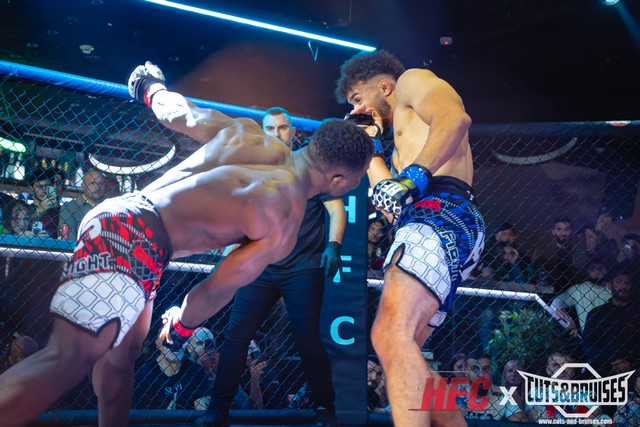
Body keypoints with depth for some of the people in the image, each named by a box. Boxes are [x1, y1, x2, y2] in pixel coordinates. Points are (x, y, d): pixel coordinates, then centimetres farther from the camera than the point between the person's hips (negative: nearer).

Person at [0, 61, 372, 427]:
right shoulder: (284, 228, -11)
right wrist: (180, 330, 12)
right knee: (68, 363, -16)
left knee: (123, 353, 18)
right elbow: (219, 289, -7)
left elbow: (180, 113, 17)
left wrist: (153, 88, 40)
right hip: (133, 241, -9)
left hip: (117, 215, 9)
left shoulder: (247, 133, 6)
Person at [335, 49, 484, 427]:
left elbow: (456, 117, -10)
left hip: (440, 214, -10)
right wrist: (371, 148, 35)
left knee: (391, 336, -29)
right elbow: (391, 201, 33)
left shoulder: (413, 81, 13)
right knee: (400, 351, 12)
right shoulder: (404, 143, 39)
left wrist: (413, 177, -22)